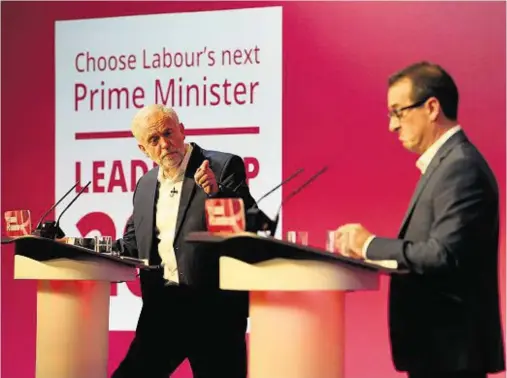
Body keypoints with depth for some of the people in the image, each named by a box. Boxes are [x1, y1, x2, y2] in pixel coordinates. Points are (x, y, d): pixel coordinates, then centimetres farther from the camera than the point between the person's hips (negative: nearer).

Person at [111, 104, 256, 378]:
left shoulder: (224, 167, -3)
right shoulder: (145, 186, 15)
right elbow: (131, 246, 18)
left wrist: (215, 193, -24)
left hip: (213, 305, -5)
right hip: (162, 307, 5)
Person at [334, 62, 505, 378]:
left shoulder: (461, 168, -17)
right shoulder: (448, 162, 16)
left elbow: (444, 254, -25)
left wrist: (371, 245, -14)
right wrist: (368, 248, 1)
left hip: (450, 344, -10)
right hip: (438, 341, 10)